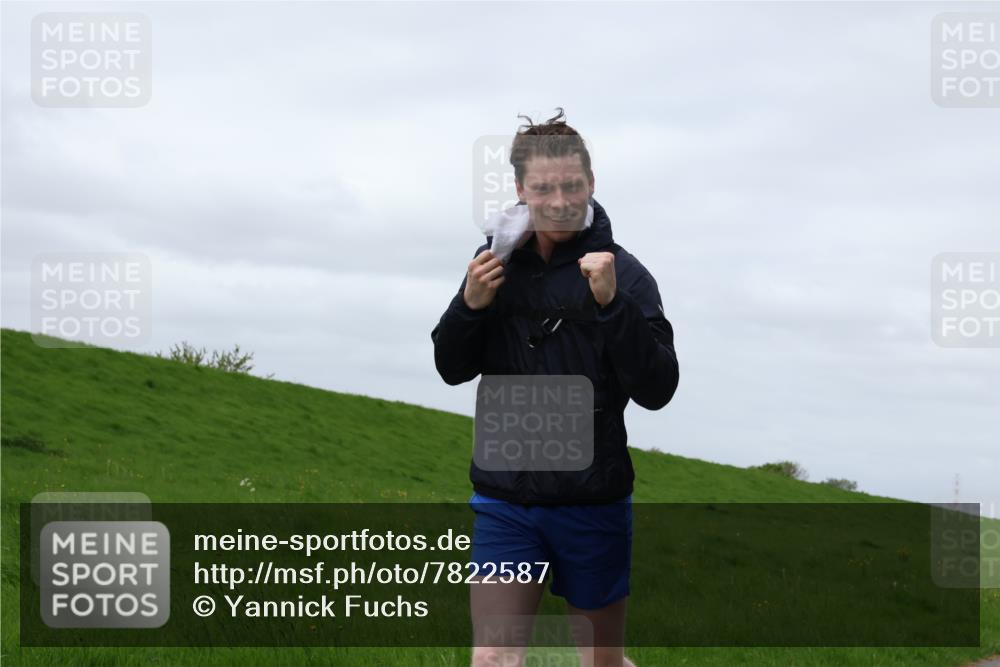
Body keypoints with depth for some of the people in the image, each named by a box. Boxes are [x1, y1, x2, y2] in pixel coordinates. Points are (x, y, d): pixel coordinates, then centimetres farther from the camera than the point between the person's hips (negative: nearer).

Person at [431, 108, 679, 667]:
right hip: (504, 501, 2)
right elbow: (453, 368, 9)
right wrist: (470, 305, -11)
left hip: (593, 502, -2)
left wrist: (611, 302, -28)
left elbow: (657, 390, -15)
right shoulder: (498, 261, 2)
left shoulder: (623, 273, -9)